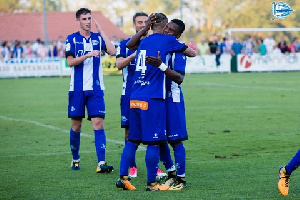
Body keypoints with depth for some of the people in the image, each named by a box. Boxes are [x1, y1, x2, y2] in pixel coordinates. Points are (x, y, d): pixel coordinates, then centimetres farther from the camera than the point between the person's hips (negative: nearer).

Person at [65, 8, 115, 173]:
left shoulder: (98, 38, 7)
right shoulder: (72, 39, 2)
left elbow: (112, 51, -9)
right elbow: (70, 61, -8)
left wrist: (101, 31, -8)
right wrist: (88, 55, -20)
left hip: (96, 89, 1)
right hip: (77, 89, -1)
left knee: (98, 123, -11)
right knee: (76, 125, 7)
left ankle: (101, 163, -17)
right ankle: (75, 160, 25)